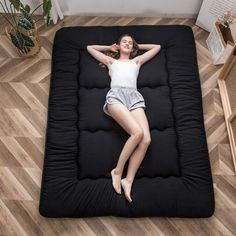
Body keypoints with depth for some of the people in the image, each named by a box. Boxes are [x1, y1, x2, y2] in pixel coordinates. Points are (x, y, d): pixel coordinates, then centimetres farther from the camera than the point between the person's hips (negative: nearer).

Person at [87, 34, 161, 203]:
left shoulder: (137, 60, 35)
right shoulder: (111, 60, 32)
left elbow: (157, 47, 45)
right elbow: (89, 47, 42)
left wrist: (137, 46, 46)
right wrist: (110, 48, 43)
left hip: (135, 97, 3)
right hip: (116, 96, -2)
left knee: (146, 139, -25)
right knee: (138, 132, -30)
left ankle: (128, 180, -18)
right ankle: (117, 171, -13)